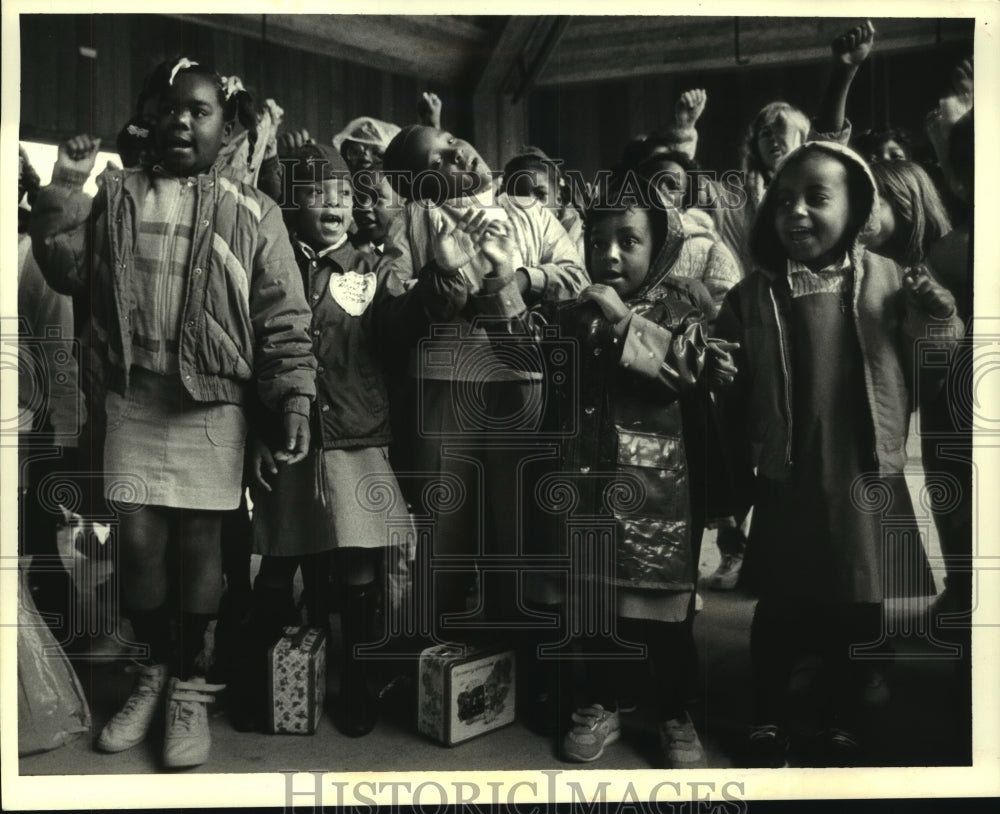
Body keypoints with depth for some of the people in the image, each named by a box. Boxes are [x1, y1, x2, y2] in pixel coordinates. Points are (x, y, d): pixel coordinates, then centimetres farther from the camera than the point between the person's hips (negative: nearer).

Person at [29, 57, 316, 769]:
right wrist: (64, 190, 0)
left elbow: (283, 317, -1)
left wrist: (294, 398, -10)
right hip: (131, 396, 2)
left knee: (198, 542, 2)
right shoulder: (116, 196, 12)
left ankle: (190, 684, 21)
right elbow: (68, 274, 8)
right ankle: (155, 666, 28)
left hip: (212, 401, -2)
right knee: (138, 539, 3)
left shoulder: (253, 214, 4)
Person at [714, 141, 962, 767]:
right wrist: (729, 502, -1)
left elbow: (922, 383, 3)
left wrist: (940, 328, -16)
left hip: (871, 491, 1)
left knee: (859, 618, 15)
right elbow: (733, 411, -3)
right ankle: (769, 722, 38)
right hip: (787, 498, 0)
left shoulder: (890, 283, -3)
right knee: (781, 619, 14)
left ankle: (841, 724, 40)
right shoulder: (751, 299, -4)